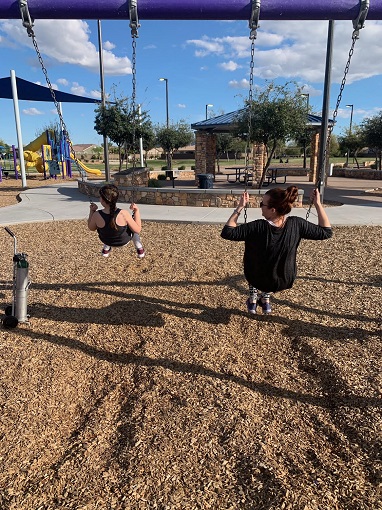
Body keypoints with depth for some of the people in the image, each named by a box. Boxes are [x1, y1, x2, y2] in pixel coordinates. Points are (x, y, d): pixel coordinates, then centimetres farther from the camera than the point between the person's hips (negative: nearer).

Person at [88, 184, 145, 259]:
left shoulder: (97, 215, -29)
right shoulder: (124, 214, -34)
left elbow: (91, 228, -6)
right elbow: (137, 230, -21)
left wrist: (92, 211, -3)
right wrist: (136, 211, -17)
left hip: (107, 241, 2)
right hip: (124, 241, -2)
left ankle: (106, 249, 43)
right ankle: (140, 250, 35)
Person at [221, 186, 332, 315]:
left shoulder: (257, 227, -28)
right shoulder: (296, 224, -20)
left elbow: (227, 232, -21)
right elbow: (326, 231, -6)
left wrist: (240, 207, -21)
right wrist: (318, 204, -7)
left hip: (258, 281, -2)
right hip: (285, 282, 2)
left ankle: (253, 298, 34)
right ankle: (266, 299, 37)